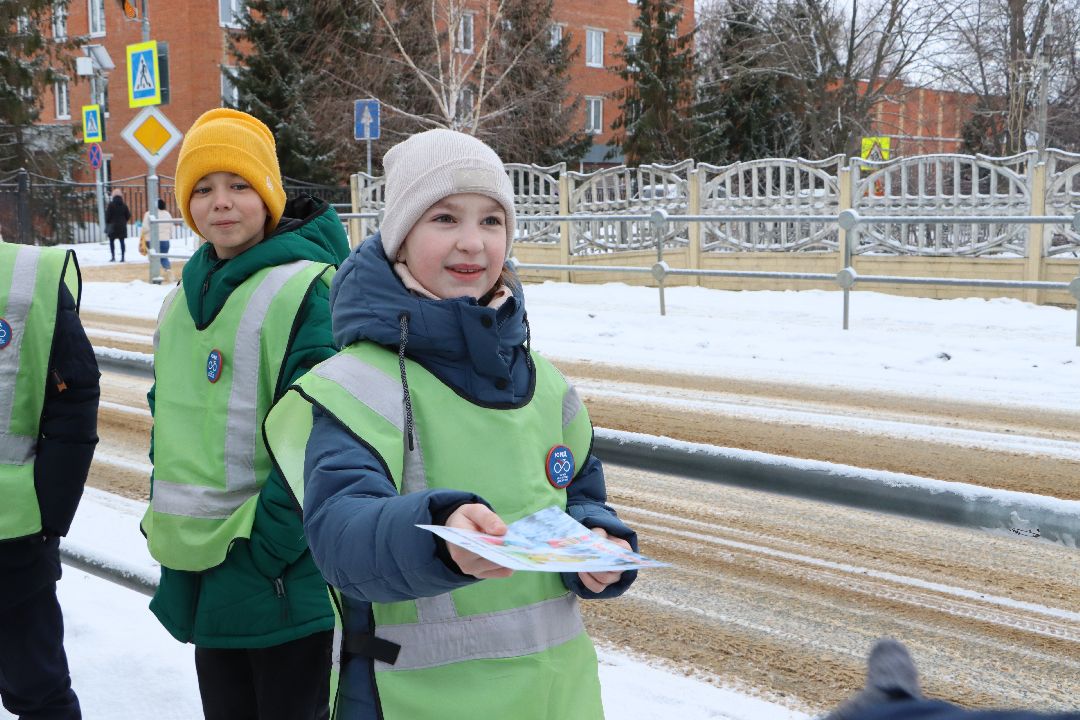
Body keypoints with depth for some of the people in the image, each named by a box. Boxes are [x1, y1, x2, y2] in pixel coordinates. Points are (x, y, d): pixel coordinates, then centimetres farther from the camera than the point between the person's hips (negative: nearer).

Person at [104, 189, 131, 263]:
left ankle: (113, 257, 1)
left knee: (111, 241, 7)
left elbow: (108, 216, -8)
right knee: (122, 241, 5)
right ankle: (122, 257, 2)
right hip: (122, 227, 3)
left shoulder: (111, 205, -9)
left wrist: (107, 223, 6)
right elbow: (128, 216, 5)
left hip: (113, 226, -3)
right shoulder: (124, 205, 1)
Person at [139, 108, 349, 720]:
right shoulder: (185, 300, 10)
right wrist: (166, 522, 11)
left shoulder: (305, 290, -14)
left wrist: (264, 543, -18)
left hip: (287, 574, -7)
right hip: (199, 571, 7)